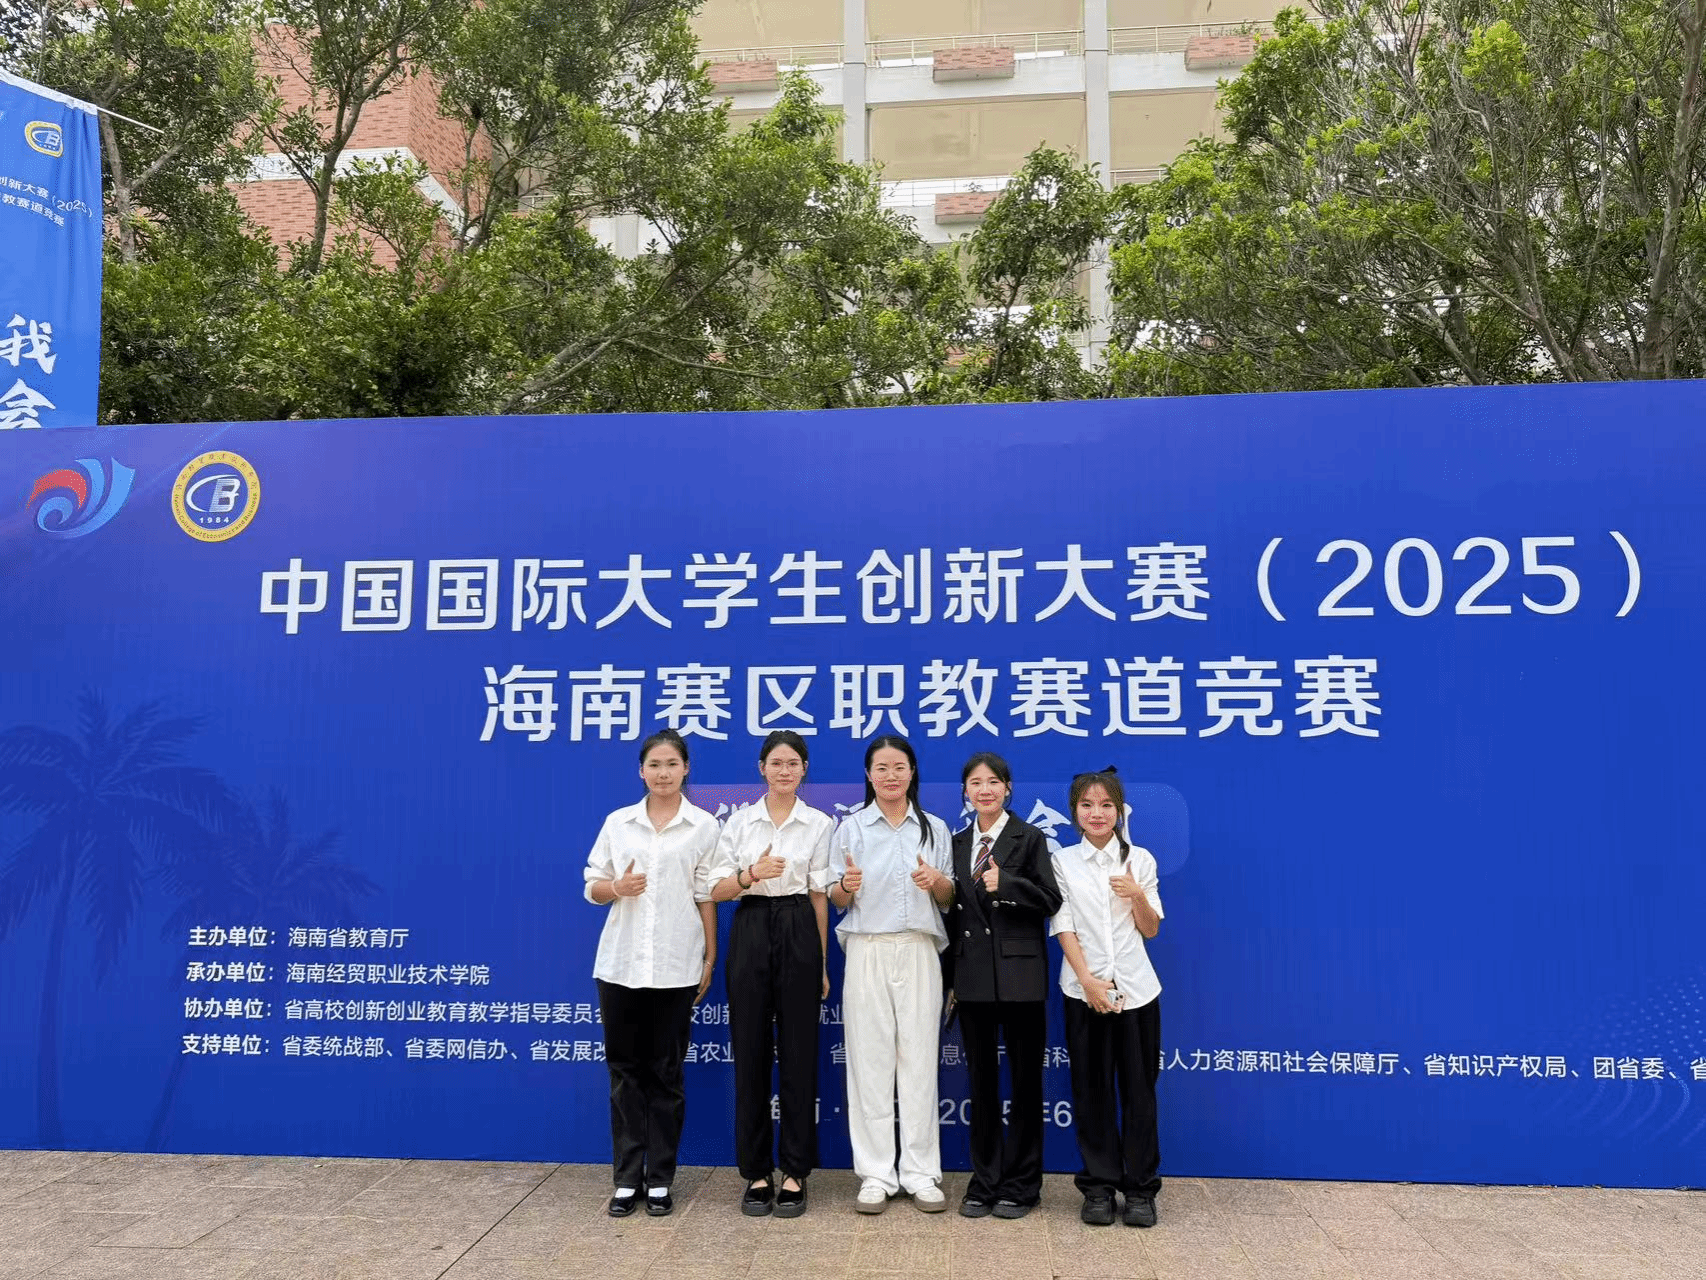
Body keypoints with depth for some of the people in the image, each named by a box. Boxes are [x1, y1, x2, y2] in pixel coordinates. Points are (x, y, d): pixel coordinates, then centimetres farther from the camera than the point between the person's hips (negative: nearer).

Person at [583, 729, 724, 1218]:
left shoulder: (703, 825, 0)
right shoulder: (617, 822, 5)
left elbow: (707, 896, 2)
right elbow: (593, 887, 8)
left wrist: (710, 959, 1)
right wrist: (617, 888, -14)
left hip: (676, 966, -2)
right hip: (620, 963, 2)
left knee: (665, 1073, 6)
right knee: (625, 1070, 7)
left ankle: (659, 1179, 17)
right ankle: (627, 1178, 17)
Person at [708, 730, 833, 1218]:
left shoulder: (819, 824, 4)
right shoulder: (739, 821, 5)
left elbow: (819, 896, 5)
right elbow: (716, 890, 3)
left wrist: (822, 963, 5)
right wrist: (750, 874, -17)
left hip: (798, 933, -1)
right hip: (750, 931, 1)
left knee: (798, 1053, 2)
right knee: (750, 1052, 4)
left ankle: (794, 1173, 14)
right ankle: (757, 1172, 16)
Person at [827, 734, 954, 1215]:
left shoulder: (935, 828, 8)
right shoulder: (851, 828, 4)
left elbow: (948, 899, 12)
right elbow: (837, 900, 6)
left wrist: (937, 881, -11)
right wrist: (848, 886, -17)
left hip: (919, 953, 1)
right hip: (867, 953, -1)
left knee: (919, 1059, 3)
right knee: (870, 1060, 1)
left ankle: (920, 1173, 13)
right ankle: (876, 1174, 11)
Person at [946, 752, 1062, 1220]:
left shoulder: (1029, 838, -2)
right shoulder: (957, 844, 10)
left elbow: (1050, 901, -7)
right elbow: (953, 913, 12)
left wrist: (1004, 884, -22)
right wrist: (950, 978, 11)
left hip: (1019, 974, -4)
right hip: (972, 975, 4)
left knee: (1025, 1080, 5)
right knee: (981, 1080, 10)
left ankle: (1020, 1185, 17)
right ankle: (983, 1183, 20)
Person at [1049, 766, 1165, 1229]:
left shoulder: (1140, 860, 4)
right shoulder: (1063, 862, 2)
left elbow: (1151, 930, 6)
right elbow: (1064, 928, -3)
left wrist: (1137, 895, -13)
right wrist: (1089, 981, -14)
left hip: (1136, 989, 1)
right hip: (1084, 989, 0)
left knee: (1139, 1088, 4)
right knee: (1092, 1090, 5)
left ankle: (1140, 1189, 14)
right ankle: (1099, 1186, 16)